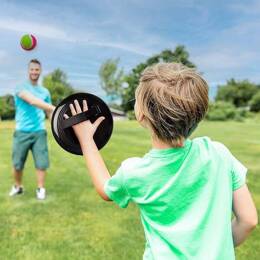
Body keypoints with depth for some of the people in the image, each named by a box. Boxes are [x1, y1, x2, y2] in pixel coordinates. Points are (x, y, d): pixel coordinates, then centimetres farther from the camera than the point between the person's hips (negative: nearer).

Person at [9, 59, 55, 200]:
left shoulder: (45, 91, 12)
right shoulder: (21, 87, -3)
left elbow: (49, 112, 17)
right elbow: (32, 101, -22)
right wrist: (54, 108, -33)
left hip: (39, 132, 2)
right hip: (22, 132, -2)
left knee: (41, 162, -1)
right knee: (17, 164, 8)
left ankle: (40, 189, 15)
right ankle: (17, 187, 31)